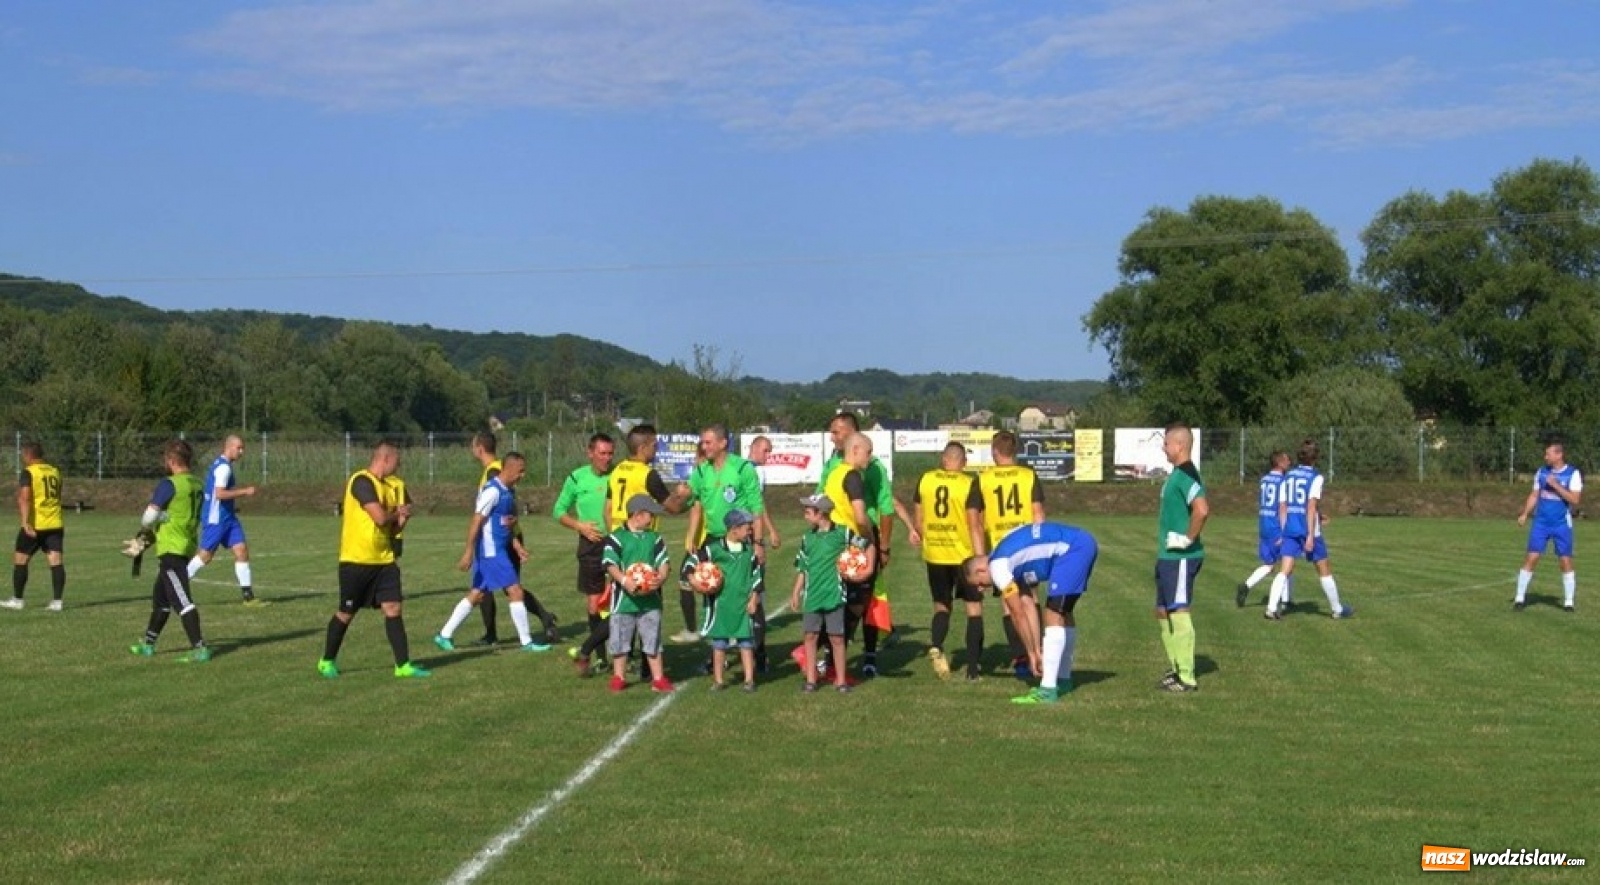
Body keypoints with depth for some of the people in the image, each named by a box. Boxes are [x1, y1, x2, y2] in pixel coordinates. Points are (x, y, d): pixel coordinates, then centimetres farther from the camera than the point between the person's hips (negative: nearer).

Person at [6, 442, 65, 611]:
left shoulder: (28, 473, -8)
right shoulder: (55, 472, 12)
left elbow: (25, 498, -20)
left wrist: (25, 522, -27)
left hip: (34, 525, -5)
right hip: (55, 525, 6)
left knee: (20, 560, 8)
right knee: (56, 561, -1)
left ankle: (17, 600, 14)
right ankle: (57, 601, -6)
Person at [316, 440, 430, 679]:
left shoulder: (388, 486, 13)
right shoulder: (362, 481, -15)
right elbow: (380, 517, -24)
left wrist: (400, 519, -2)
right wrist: (398, 512, -4)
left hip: (384, 560, 7)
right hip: (356, 561, -7)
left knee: (394, 609, -2)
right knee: (346, 613, 5)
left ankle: (403, 665, -1)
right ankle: (327, 661, 23)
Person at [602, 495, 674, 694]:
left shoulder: (655, 539, 9)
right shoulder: (616, 538, -4)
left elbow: (663, 563, 5)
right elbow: (611, 565, -11)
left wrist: (660, 578, -16)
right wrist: (624, 580, -25)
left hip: (650, 599, 3)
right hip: (624, 598, -3)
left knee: (653, 639, 7)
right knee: (620, 639, 6)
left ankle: (658, 678, 13)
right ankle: (619, 677, 19)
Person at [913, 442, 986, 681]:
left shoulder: (925, 480, 1)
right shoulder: (969, 484, -10)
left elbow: (917, 519, 6)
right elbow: (973, 524, -13)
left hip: (934, 555, 3)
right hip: (964, 555, -3)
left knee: (941, 606, 18)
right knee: (974, 608, 9)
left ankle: (936, 645, -10)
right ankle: (973, 668, 6)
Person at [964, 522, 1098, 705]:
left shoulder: (997, 566, -7)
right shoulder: (1010, 561, 20)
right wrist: (1038, 648, 20)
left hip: (1072, 548, -10)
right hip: (1084, 541, 10)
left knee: (1053, 613, -10)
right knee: (1063, 612, 22)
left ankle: (1048, 690, -13)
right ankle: (1063, 679, 33)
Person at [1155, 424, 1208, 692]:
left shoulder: (1185, 475, -18)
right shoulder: (1177, 473, 14)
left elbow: (1202, 509, -33)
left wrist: (1188, 539, -22)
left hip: (1181, 558, -10)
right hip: (1168, 556, 10)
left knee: (1178, 613, -6)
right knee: (1163, 612, 16)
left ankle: (1187, 678, 0)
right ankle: (1178, 668, 25)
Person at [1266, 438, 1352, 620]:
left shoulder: (1288, 476, 10)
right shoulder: (1315, 477, -7)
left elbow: (1283, 507, 10)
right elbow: (1312, 506, -15)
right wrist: (1311, 535, -17)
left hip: (1290, 530, 4)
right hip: (1309, 530, -4)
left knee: (1284, 570, -2)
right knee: (1324, 570, 11)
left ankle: (1272, 607, -19)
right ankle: (1337, 609, 23)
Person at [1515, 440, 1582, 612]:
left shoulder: (1573, 474, -6)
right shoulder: (1542, 472, 7)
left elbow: (1575, 499, -14)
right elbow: (1534, 495, 13)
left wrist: (1556, 485, -20)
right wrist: (1525, 514, 1)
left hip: (1562, 524, -3)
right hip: (1541, 522, 3)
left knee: (1565, 561, 0)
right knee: (1531, 558, -5)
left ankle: (1569, 601, 11)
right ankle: (1520, 597, 1)